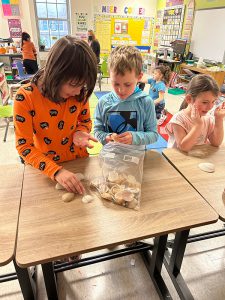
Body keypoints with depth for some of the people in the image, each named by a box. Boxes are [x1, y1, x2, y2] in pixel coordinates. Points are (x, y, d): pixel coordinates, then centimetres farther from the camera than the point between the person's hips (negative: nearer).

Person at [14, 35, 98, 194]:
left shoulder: (79, 93, -10)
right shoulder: (25, 97, -19)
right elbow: (24, 147, -18)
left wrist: (80, 132, -17)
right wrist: (56, 171, -29)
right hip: (45, 168, -1)